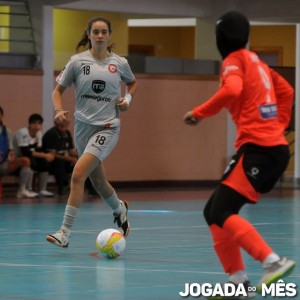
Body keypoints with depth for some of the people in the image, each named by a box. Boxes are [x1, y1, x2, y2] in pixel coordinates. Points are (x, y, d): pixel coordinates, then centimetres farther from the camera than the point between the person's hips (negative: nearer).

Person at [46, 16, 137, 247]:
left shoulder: (120, 63, 1)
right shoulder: (78, 61, 0)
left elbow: (132, 83, 22)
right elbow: (58, 90, 6)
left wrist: (128, 99, 3)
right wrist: (59, 110, -13)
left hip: (107, 127, -3)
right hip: (83, 126, 3)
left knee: (78, 174, -20)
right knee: (97, 181, 15)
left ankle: (65, 232, -19)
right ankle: (119, 209, 48)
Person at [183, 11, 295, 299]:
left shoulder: (234, 61, -4)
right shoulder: (256, 61, 21)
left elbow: (232, 90, -25)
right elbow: (286, 91, 28)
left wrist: (198, 113, -14)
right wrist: (278, 125, 23)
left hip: (258, 149, -9)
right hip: (274, 148, 9)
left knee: (221, 213, -16)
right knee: (214, 211, 10)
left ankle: (273, 261, -26)